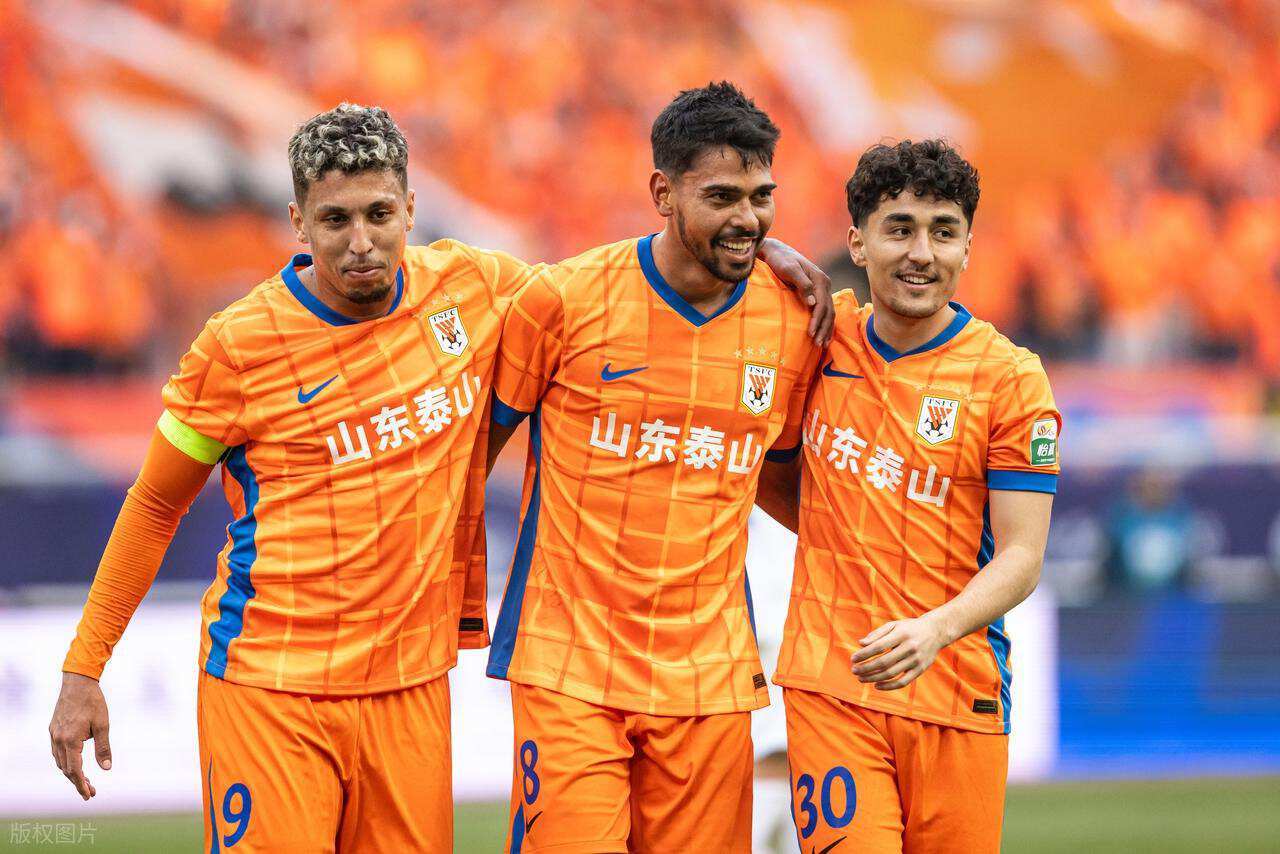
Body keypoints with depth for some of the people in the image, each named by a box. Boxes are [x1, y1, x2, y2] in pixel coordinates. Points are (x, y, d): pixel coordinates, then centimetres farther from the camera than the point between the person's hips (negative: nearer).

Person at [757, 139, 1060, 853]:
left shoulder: (1011, 378, -3)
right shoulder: (825, 334, 7)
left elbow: (1021, 556, -8)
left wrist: (933, 632, -25)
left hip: (957, 696, -1)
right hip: (829, 684, 1)